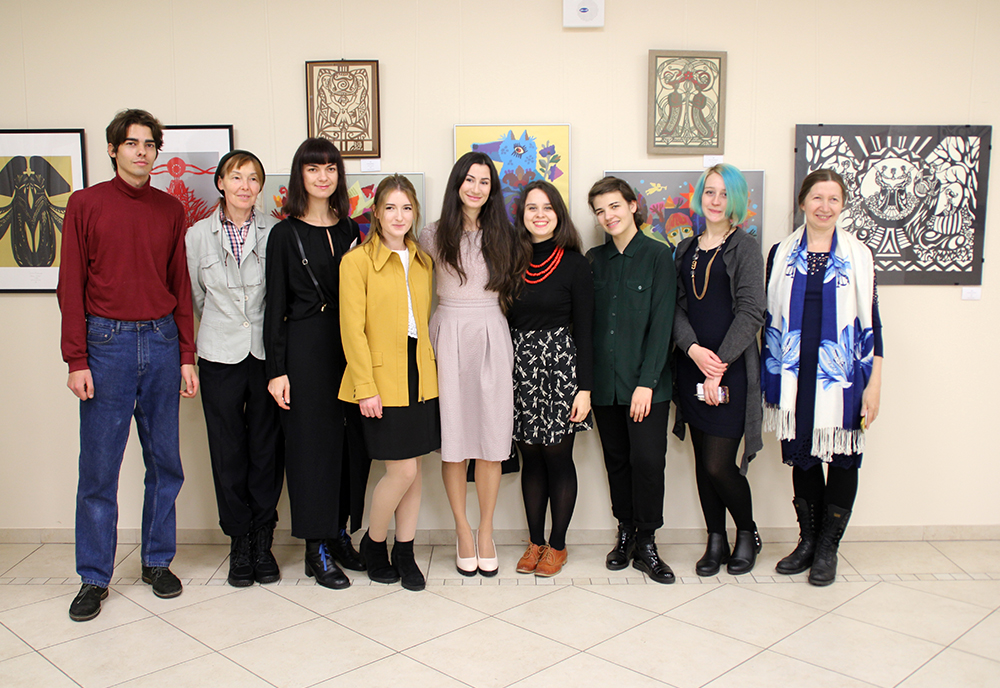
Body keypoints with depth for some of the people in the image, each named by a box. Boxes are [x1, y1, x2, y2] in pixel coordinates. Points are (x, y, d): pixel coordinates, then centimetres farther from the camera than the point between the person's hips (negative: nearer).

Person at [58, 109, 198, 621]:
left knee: (165, 462, 8)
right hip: (106, 342, -3)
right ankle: (94, 578, 14)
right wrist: (76, 360, -7)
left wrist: (187, 356, 6)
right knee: (99, 467, 2)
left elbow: (180, 286, 11)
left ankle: (158, 561, 23)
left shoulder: (170, 210, 10)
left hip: (162, 341, 3)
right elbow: (71, 287, -1)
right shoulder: (86, 204, 2)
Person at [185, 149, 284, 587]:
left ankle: (262, 539, 18)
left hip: (267, 353, -1)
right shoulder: (198, 235, 4)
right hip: (220, 357, 1)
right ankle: (239, 541, 19)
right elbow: (196, 297, 13)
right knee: (228, 452, 5)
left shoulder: (274, 232, 0)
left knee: (267, 449, 4)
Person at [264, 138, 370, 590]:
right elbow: (276, 306, -3)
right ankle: (317, 549, 11)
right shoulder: (284, 234, -1)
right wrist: (276, 369, -8)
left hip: (349, 346, 4)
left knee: (351, 441, 8)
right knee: (312, 442, 1)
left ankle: (340, 534, 23)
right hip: (305, 349, -4)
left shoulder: (350, 231, 12)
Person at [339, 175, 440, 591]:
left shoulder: (423, 262, 13)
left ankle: (404, 552, 23)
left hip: (420, 377, 5)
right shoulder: (357, 261, -5)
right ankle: (372, 544, 19)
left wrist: (431, 368, 8)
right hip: (382, 380, -5)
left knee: (414, 470, 8)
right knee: (403, 471, -6)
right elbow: (352, 329, -9)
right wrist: (365, 386, -14)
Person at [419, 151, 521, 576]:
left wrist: (491, 319, 6)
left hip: (491, 337, 1)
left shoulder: (502, 236, 10)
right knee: (454, 436, 1)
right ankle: (463, 531, 16)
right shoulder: (434, 236, 4)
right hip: (449, 337, -1)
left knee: (492, 437, 1)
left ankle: (486, 533, 14)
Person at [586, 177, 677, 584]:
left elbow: (661, 322, -7)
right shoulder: (594, 259, 11)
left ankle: (646, 544, 8)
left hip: (645, 381, -4)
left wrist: (647, 382, -13)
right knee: (616, 460, 10)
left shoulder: (657, 255, -2)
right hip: (604, 380, 4)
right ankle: (625, 533, 24)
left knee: (648, 459, -7)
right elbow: (586, 321, 10)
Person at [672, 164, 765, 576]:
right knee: (703, 460, 9)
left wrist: (719, 364, -16)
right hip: (692, 367, 5)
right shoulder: (685, 251, 13)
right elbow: (676, 307, 7)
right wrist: (693, 349, -12)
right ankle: (716, 541, 24)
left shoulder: (745, 249, -2)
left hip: (731, 369, -5)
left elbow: (751, 313, -10)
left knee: (719, 464, -6)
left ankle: (747, 533, 20)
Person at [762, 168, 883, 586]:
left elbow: (871, 322, 1)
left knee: (843, 458, 5)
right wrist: (767, 379, 5)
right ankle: (807, 541, 26)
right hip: (795, 376, 1)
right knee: (802, 457, 9)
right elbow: (770, 318, 8)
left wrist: (874, 384, -4)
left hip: (842, 377, -1)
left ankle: (828, 548, 21)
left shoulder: (858, 255, 1)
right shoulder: (781, 254, 5)